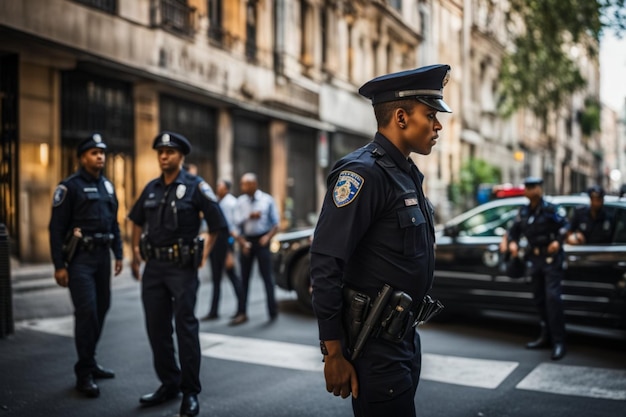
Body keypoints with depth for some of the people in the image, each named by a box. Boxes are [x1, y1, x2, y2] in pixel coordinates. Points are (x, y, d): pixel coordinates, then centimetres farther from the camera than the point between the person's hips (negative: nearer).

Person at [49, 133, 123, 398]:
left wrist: (118, 254, 14)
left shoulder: (107, 186, 13)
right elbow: (57, 227, -9)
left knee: (101, 308, 11)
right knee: (86, 311, -11)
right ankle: (84, 374, -1)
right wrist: (59, 265, -13)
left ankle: (90, 363, 25)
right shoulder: (69, 186, -6)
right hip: (80, 257, -7)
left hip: (102, 255, 7)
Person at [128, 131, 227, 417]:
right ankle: (169, 384, 24)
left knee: (185, 328, -2)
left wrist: (204, 254, -4)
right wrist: (136, 251, 17)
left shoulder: (195, 186, -7)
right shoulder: (151, 188, 10)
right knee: (157, 328, 10)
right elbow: (137, 220, 23)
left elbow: (217, 222, -5)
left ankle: (190, 393, 7)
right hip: (153, 267, 6)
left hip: (182, 267, -6)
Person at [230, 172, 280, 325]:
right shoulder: (241, 201, 5)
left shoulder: (267, 200, 0)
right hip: (246, 240, 3)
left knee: (267, 276, -1)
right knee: (244, 278, 6)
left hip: (262, 240, -2)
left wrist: (268, 237, -11)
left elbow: (275, 223, 3)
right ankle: (241, 313, 13)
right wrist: (249, 217, -18)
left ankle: (273, 311, 9)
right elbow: (237, 222, -1)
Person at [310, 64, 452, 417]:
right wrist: (335, 354, -19)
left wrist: (408, 336, 18)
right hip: (374, 344, -9)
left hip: (405, 337, 9)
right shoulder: (363, 172, -18)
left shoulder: (408, 174, 10)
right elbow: (326, 265, -22)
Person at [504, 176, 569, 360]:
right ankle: (546, 337, 26)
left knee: (552, 297, -14)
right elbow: (514, 230, 17)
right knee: (539, 299, 13)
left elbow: (565, 226, -13)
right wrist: (512, 242, -1)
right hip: (535, 258, 7)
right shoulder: (524, 211, 9)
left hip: (551, 258, -7)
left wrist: (558, 241, -27)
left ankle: (558, 341, -11)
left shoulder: (550, 209, -9)